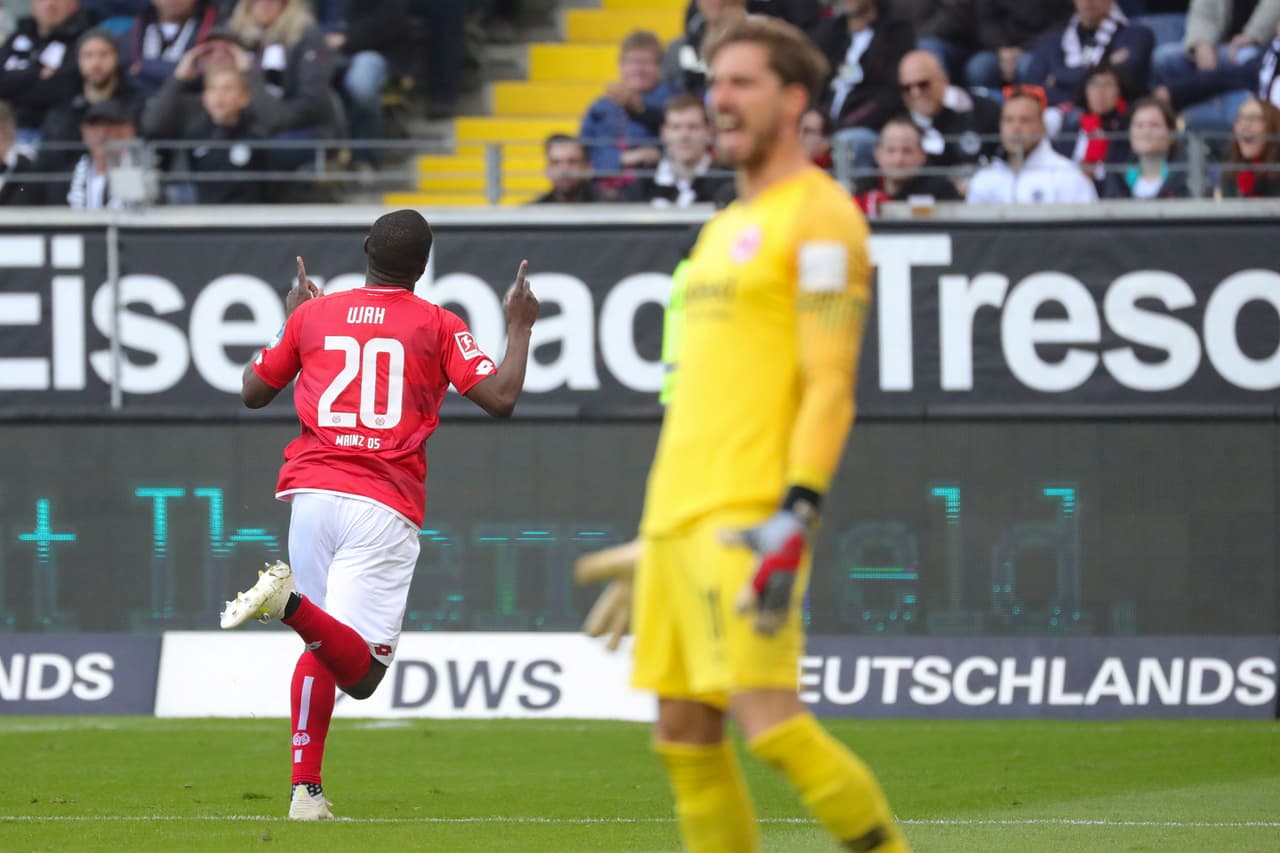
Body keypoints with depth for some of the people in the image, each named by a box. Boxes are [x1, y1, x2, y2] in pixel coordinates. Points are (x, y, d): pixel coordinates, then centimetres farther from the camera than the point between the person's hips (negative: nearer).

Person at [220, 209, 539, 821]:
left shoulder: (313, 316, 13)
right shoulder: (436, 326, 4)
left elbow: (253, 392, 24)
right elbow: (500, 398, -3)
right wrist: (520, 327, 13)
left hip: (312, 494, 4)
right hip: (384, 507, -4)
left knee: (322, 646, 17)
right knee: (360, 672, -8)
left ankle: (306, 791, 7)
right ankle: (290, 601, -37)